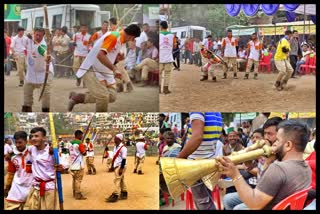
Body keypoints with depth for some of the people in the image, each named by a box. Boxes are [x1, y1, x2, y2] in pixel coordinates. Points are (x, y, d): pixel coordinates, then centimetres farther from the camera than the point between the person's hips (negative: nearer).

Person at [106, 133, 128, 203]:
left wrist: (121, 168, -21)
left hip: (120, 166, -9)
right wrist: (112, 165, 18)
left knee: (117, 180, -12)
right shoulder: (115, 147, 12)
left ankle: (115, 195, -12)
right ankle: (124, 193, 23)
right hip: (116, 166, 9)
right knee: (121, 180, 15)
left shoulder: (123, 148, -17)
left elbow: (124, 159, -19)